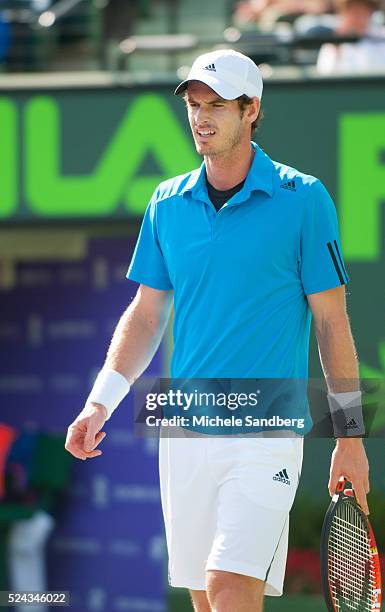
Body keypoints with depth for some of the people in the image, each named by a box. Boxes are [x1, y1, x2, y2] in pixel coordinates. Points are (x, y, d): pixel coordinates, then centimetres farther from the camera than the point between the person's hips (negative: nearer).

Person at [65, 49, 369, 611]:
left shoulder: (303, 199, -3)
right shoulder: (167, 203, 9)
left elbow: (332, 320, -1)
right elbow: (146, 314, 15)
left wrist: (350, 437, -2)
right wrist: (101, 402, 1)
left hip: (266, 433, -5)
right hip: (183, 435, 5)